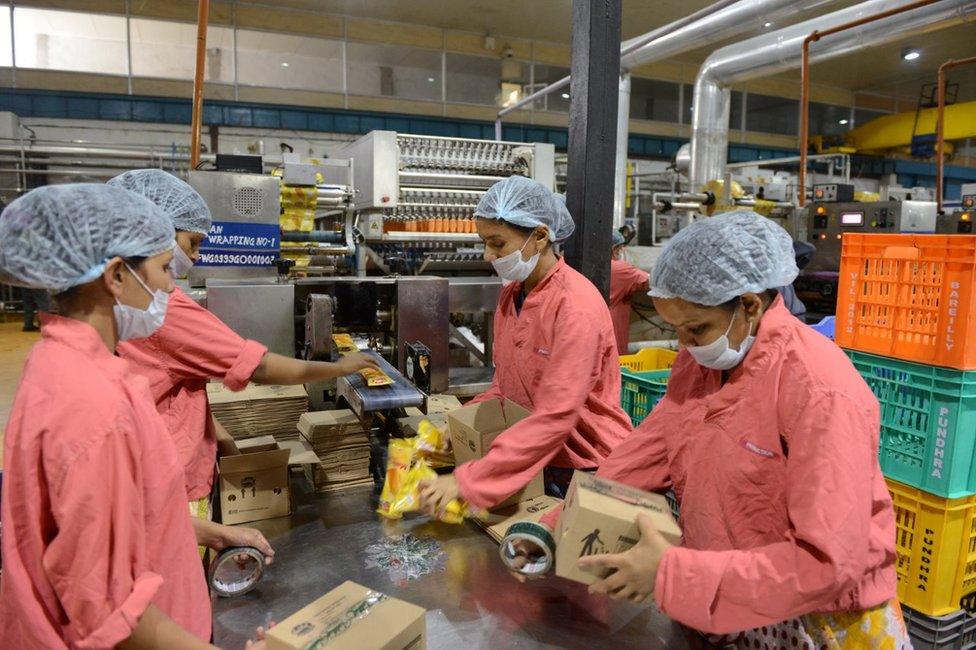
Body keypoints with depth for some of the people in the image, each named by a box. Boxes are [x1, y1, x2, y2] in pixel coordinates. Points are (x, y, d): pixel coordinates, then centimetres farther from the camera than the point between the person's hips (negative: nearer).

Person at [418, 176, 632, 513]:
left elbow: (555, 418, -29)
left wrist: (466, 480, -30)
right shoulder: (512, 294, 1)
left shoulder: (576, 305, -23)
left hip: (587, 469, -6)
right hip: (532, 464, 7)